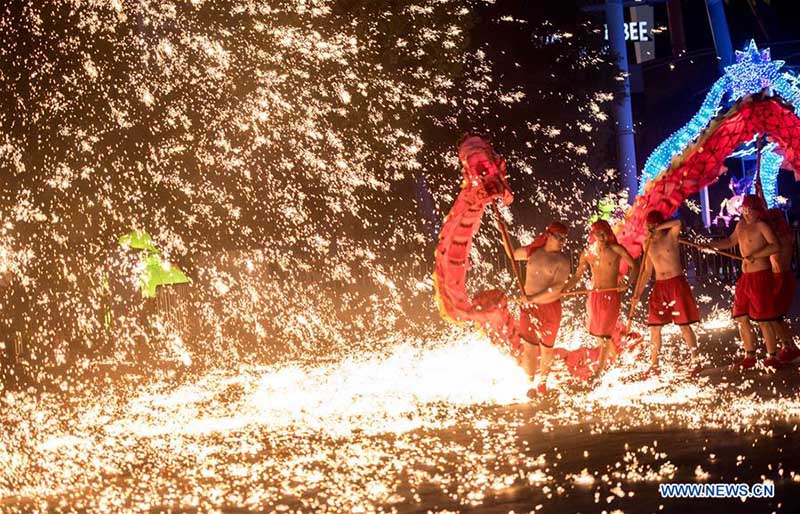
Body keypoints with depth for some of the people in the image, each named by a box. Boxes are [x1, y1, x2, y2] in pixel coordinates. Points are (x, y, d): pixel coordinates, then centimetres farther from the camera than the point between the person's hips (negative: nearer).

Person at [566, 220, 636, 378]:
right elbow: (577, 276, 6)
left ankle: (599, 369, 0)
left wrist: (627, 283, -17)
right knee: (594, 330, 17)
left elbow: (633, 266, -1)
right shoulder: (587, 253, 1)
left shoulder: (616, 250, -9)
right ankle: (612, 351, 46)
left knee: (604, 334, -6)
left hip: (611, 295, -5)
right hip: (594, 295, 5)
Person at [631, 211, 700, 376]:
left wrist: (656, 229, -21)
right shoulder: (648, 244, 10)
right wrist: (638, 293, 8)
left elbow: (678, 223, -27)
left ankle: (694, 361, 9)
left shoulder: (671, 236, -4)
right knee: (654, 327, 3)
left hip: (677, 284, -5)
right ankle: (654, 366, 11)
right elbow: (647, 271, 14)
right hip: (659, 287, 5)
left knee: (684, 325, -2)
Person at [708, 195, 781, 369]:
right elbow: (730, 241, 30)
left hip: (761, 277, -8)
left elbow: (775, 246, -24)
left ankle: (772, 358, 2)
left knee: (763, 320, -6)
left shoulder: (761, 226, -11)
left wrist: (754, 255, -27)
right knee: (741, 317, 9)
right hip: (745, 277, 8)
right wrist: (710, 245, 19)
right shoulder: (741, 225, 13)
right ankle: (750, 356, 18)